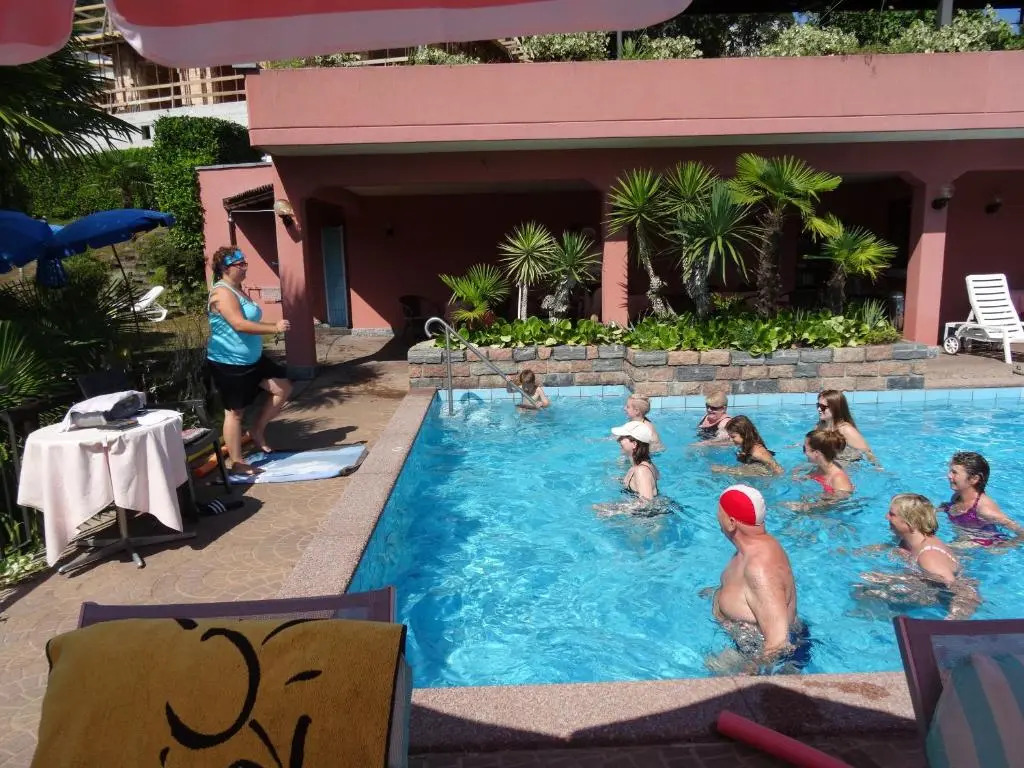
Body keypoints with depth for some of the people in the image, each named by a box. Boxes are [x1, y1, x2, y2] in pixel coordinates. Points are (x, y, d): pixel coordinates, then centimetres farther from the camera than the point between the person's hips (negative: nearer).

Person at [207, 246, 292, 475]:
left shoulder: (238, 290, 13)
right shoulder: (222, 292, -19)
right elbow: (239, 325, -30)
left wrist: (272, 327, 14)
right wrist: (274, 327, -29)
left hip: (252, 359, 9)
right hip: (229, 363, -9)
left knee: (283, 388, 5)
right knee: (235, 412, 0)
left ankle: (257, 429, 18)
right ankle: (237, 463, 11)